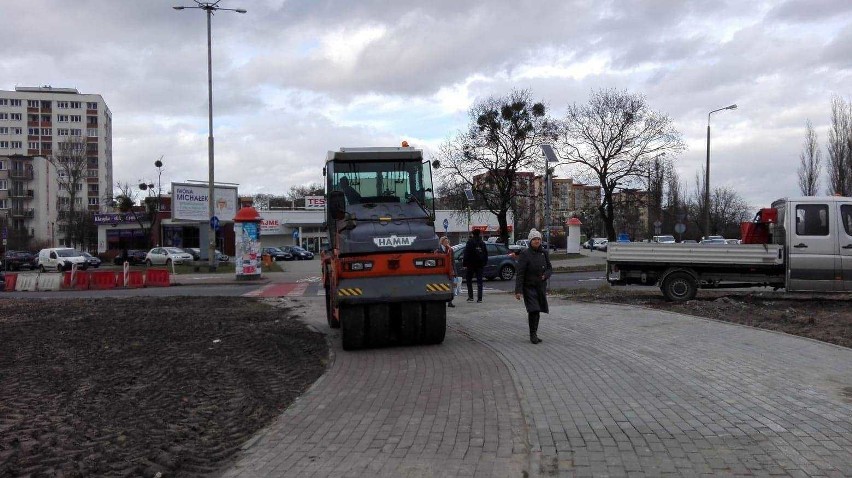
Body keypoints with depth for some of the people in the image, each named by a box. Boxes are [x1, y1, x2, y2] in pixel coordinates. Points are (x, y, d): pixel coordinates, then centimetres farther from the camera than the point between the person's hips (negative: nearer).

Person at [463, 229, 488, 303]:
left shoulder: (470, 242, -8)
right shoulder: (482, 243, 9)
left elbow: (466, 253, -12)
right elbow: (486, 254, 12)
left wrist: (464, 263, -8)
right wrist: (484, 263, 18)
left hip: (471, 264, -4)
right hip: (480, 264, 4)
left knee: (469, 280, 8)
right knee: (479, 281, 4)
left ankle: (470, 297, 1)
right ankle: (479, 298, 0)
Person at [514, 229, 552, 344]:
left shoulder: (544, 253, 6)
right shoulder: (524, 254, -10)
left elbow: (550, 268, 15)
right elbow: (520, 273, -13)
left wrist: (545, 275, -9)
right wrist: (518, 290, -18)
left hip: (541, 286, 5)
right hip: (529, 287, -5)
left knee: (538, 310, 11)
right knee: (533, 310, -13)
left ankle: (534, 332, 24)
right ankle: (533, 335, -3)